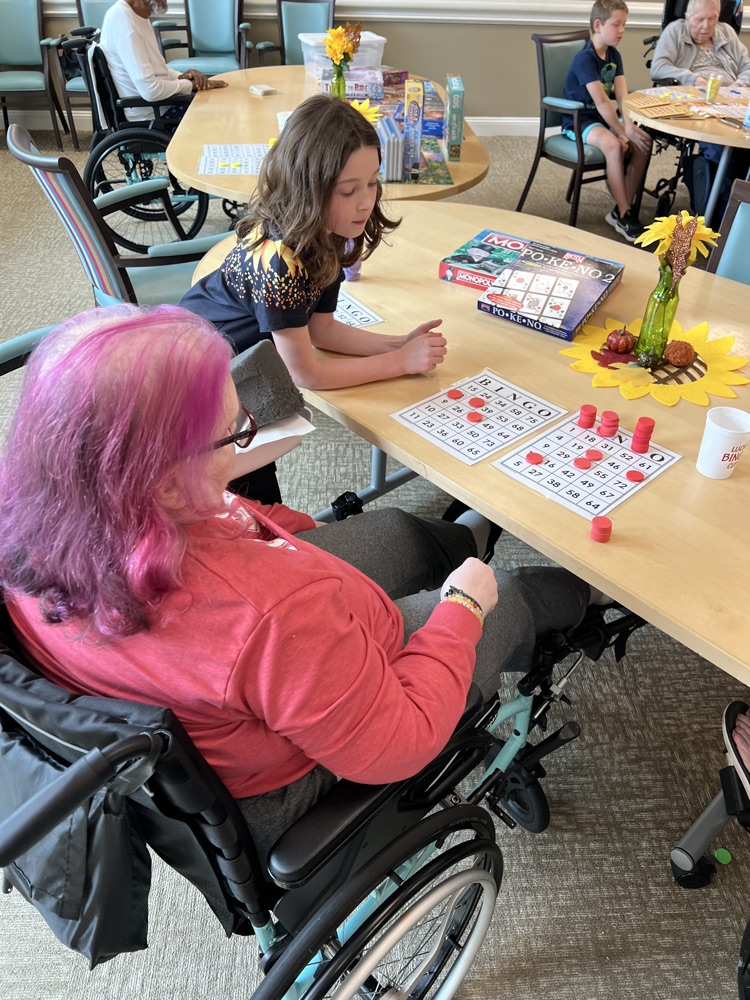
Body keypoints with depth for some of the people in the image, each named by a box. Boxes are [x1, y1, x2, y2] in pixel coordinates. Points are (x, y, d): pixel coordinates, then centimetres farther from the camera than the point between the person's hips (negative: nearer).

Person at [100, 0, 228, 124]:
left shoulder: (139, 13, 6)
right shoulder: (122, 18, -23)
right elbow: (150, 90, -29)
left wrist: (180, 77, -3)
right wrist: (190, 84, -13)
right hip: (150, 114, -9)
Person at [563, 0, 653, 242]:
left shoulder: (614, 55, 7)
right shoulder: (585, 58, -17)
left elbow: (622, 95, -4)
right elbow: (601, 101, -24)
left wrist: (629, 125, -21)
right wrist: (623, 131, -26)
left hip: (604, 116, 8)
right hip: (579, 120, -8)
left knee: (644, 141, -14)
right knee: (613, 145, -34)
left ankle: (624, 209, -9)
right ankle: (623, 215, -24)